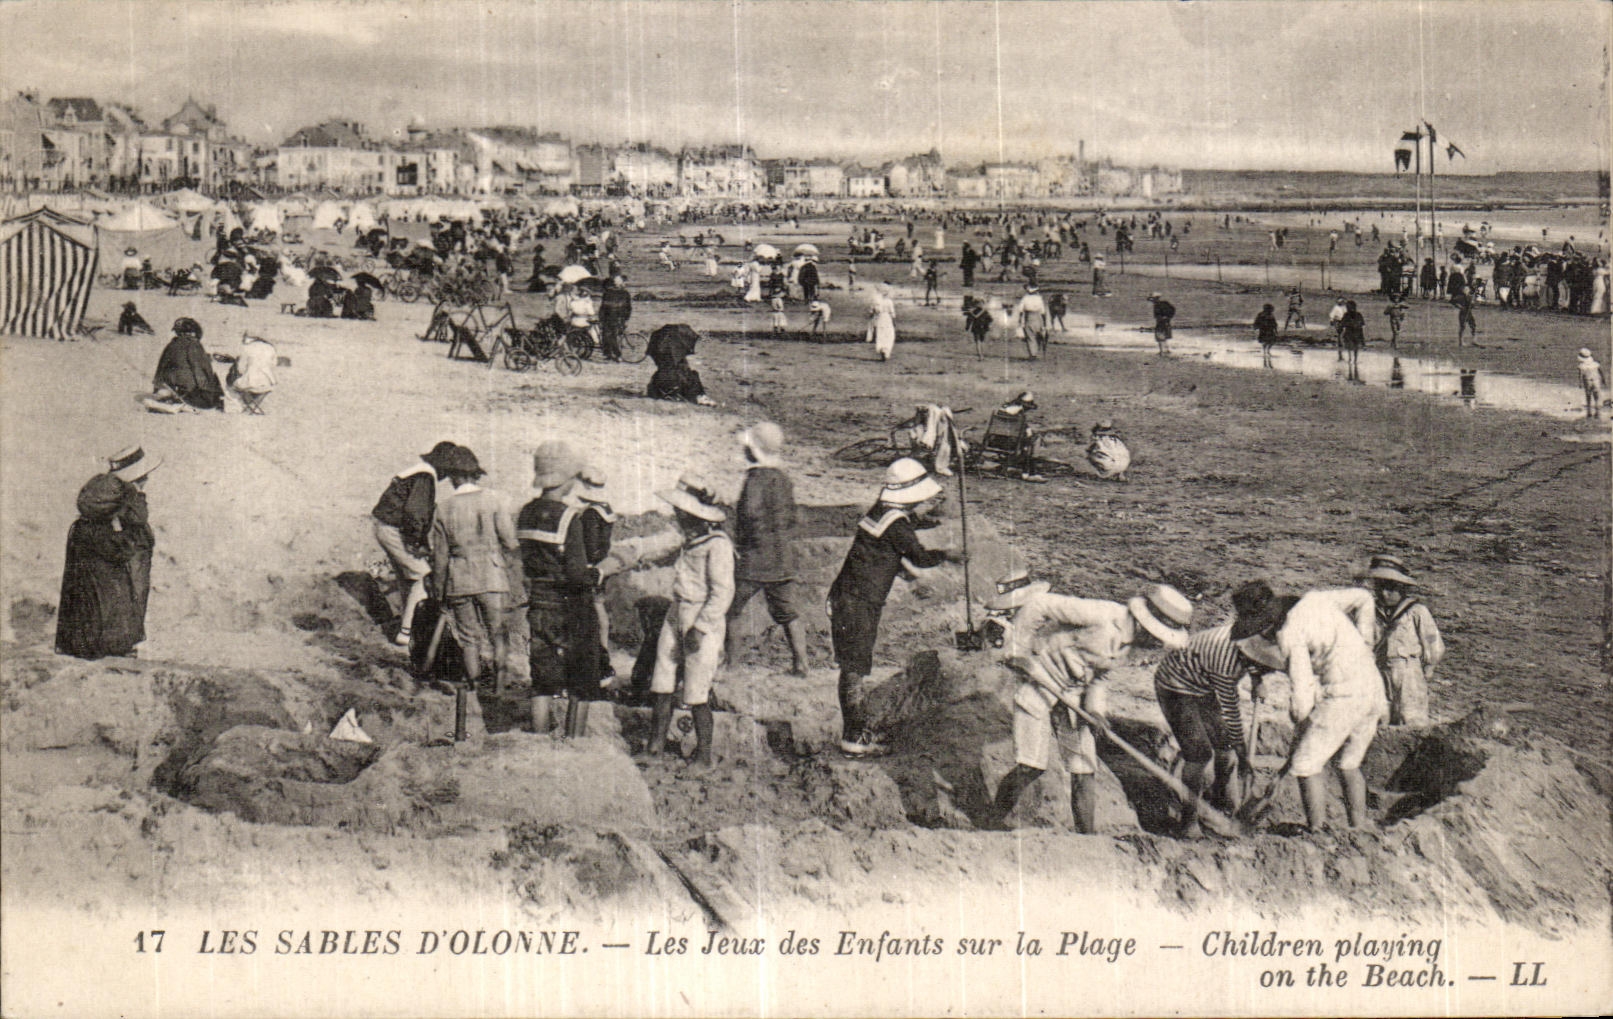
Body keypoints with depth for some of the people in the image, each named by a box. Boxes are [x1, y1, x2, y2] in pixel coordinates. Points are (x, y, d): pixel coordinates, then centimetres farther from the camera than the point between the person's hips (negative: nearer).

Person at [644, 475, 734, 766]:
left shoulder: (718, 545, -17)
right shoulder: (690, 540, 10)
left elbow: (723, 593, -18)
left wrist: (699, 628, -19)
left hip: (705, 622, -8)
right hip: (677, 616, 8)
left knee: (696, 695, -2)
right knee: (662, 686, 9)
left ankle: (704, 754, 11)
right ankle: (655, 745, 19)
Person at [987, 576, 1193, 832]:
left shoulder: (1133, 641, -2)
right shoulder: (1100, 616, -29)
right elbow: (1039, 605, -27)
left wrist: (1096, 705, -6)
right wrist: (1017, 651, -21)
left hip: (1073, 695, 7)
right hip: (1039, 684, -7)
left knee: (1084, 768, 2)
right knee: (1031, 766, -11)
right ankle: (993, 824, 9)